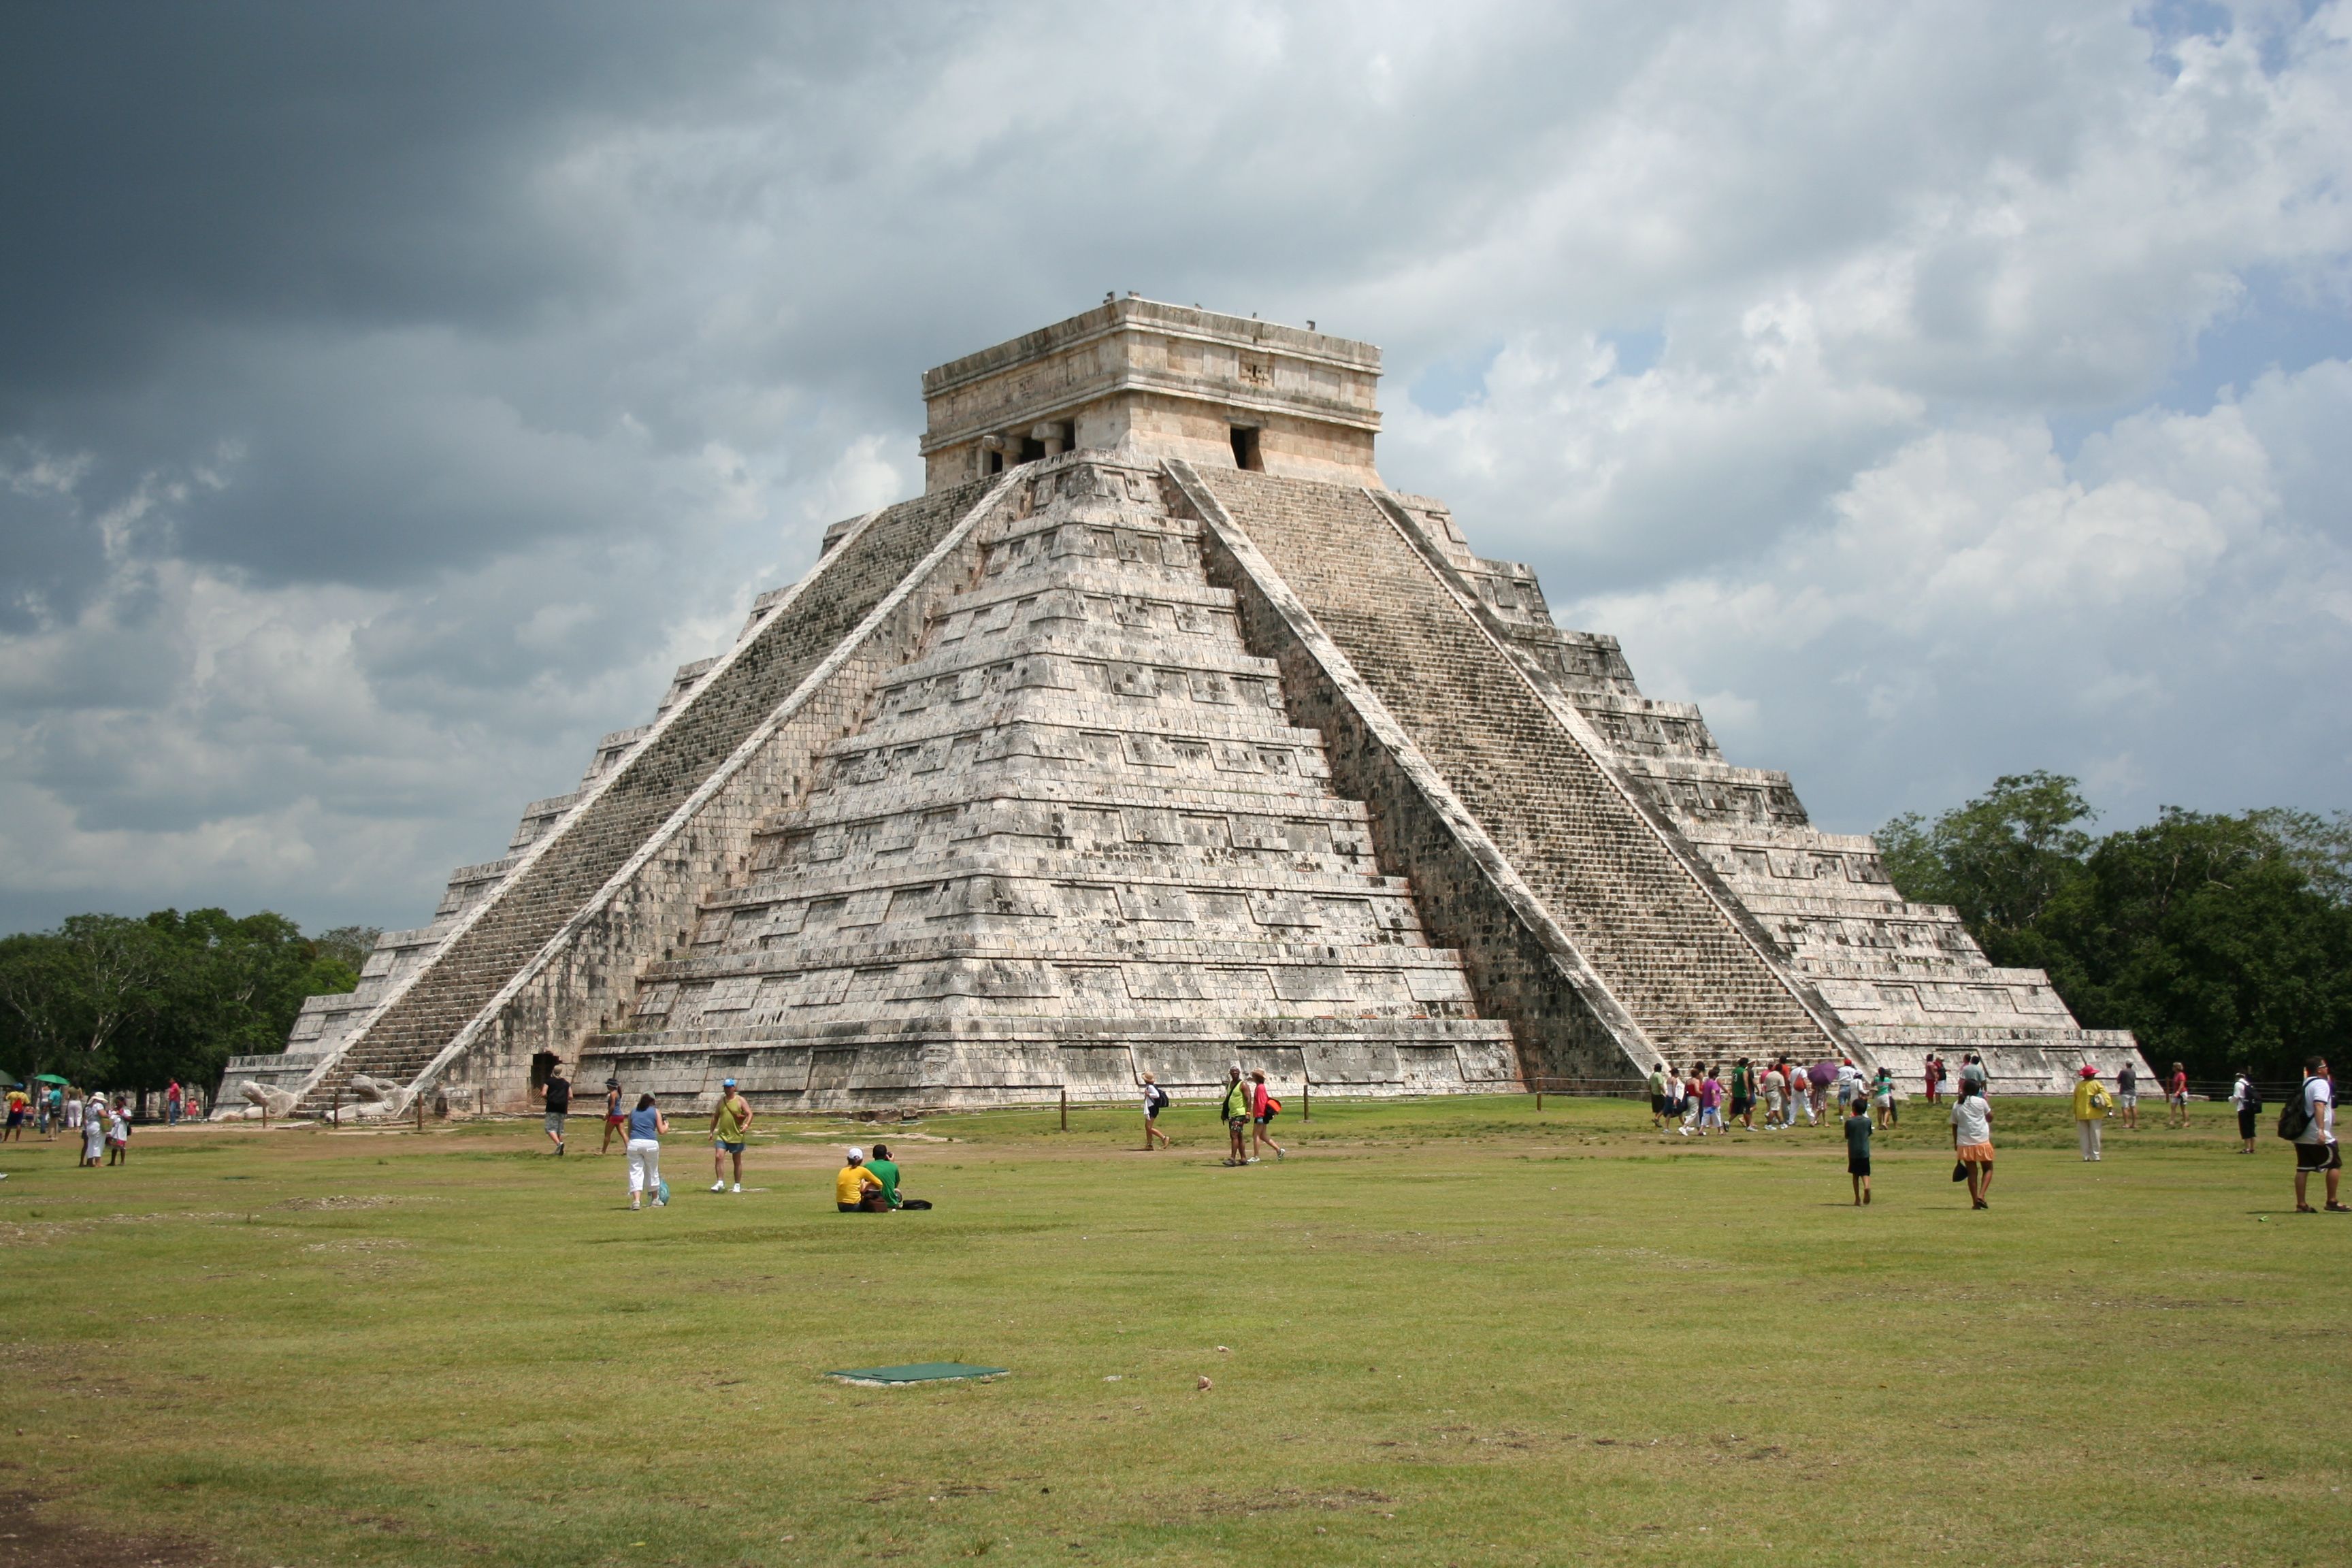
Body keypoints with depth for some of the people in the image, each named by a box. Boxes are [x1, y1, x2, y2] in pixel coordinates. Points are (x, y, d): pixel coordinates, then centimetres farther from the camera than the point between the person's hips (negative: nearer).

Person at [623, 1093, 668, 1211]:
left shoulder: (633, 1113, 17)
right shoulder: (655, 1111, 10)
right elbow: (661, 1131, 7)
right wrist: (667, 1125, 28)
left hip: (634, 1143, 1)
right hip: (650, 1144, -1)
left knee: (635, 1173, 1)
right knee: (652, 1172, 16)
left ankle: (636, 1200, -16)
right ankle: (655, 1200, 29)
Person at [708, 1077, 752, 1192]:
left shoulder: (741, 1101, -3)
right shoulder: (721, 1101, 10)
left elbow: (749, 1114, -8)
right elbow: (715, 1117, 18)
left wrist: (747, 1125, -27)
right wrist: (712, 1132, 14)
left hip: (737, 1136, -3)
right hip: (722, 1135, 3)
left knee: (737, 1161, 7)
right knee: (718, 1157, -13)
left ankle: (738, 1185, 15)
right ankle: (720, 1183, -10)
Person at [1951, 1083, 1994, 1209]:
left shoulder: (1956, 1105, 5)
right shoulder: (1980, 1102, -4)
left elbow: (1954, 1126, 8)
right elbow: (1990, 1118, 10)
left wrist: (1955, 1144, 17)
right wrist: (1987, 1101, 20)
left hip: (1964, 1143, 3)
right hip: (1982, 1141, -3)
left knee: (1972, 1172, 9)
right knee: (1988, 1169, 12)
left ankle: (1975, 1202, 8)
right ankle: (1981, 1195, -8)